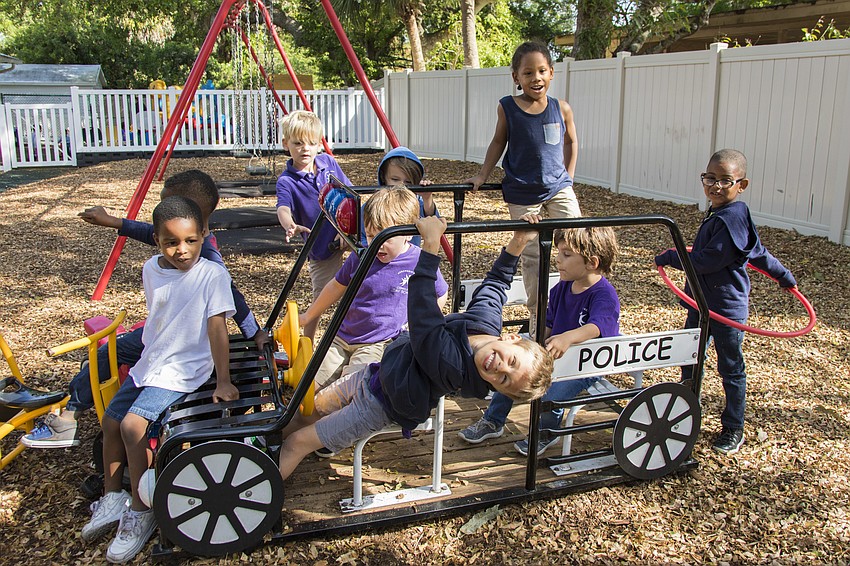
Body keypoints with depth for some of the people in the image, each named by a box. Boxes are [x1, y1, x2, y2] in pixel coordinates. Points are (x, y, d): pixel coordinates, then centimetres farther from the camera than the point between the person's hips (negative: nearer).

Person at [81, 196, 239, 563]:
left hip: (183, 370, -7)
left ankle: (140, 512, -4)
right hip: (148, 363, 8)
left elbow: (217, 327, -21)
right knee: (111, 421, 11)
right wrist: (152, 354, 16)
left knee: (133, 424, -19)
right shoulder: (151, 270, 0)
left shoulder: (212, 275, -18)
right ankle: (113, 498, 29)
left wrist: (223, 381, -24)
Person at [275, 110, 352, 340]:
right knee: (321, 298, 1)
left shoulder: (328, 162, 1)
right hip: (321, 248, -4)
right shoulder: (286, 181, -14)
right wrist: (290, 226, -53)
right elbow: (283, 209, -32)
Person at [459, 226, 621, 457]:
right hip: (556, 356, 8)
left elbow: (595, 327, -40)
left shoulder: (605, 295, -21)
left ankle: (547, 431, 9)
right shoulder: (561, 288, 4)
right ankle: (492, 421, 20)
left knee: (551, 394, -28)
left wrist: (568, 337, -58)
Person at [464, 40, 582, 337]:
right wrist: (482, 175, 6)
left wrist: (568, 176, 10)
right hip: (522, 194, -1)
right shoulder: (507, 108, -5)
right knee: (532, 257, 5)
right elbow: (498, 142, 8)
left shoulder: (561, 109, -2)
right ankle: (537, 320, 18)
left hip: (558, 188, 1)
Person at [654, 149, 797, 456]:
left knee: (731, 370, 7)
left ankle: (733, 430, 21)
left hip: (727, 309, -9)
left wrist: (670, 258, -14)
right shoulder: (718, 214, 8)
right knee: (689, 361, 17)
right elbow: (757, 253, 19)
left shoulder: (733, 217, -22)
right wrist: (782, 274, 31)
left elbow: (709, 260, -27)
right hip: (701, 303, 9)